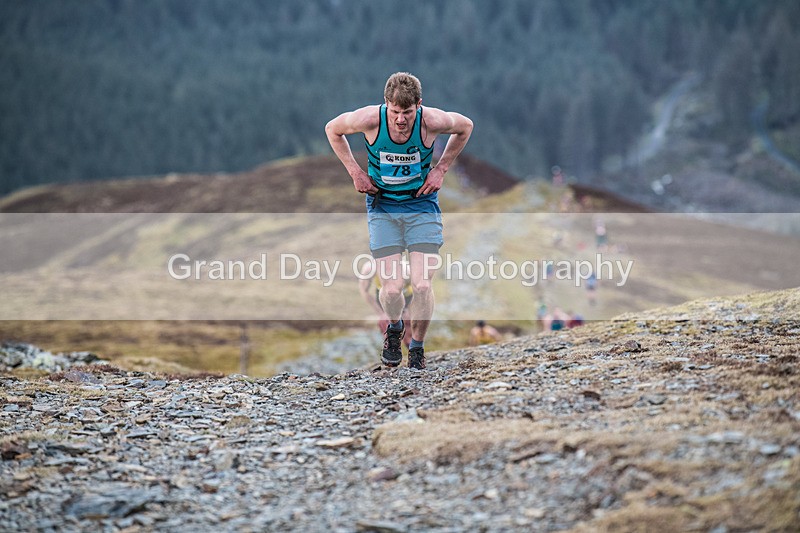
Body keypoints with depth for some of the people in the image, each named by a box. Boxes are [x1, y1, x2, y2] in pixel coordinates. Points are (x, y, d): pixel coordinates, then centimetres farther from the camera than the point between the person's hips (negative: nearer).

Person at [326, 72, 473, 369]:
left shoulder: (432, 121, -19)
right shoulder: (369, 119, -20)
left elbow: (465, 127, 5)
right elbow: (332, 129, 3)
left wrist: (440, 169, -1)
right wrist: (355, 172, -3)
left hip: (422, 204, 0)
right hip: (382, 206, 0)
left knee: (422, 286, -13)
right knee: (391, 288, -11)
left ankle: (417, 345, 13)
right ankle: (394, 328, 24)